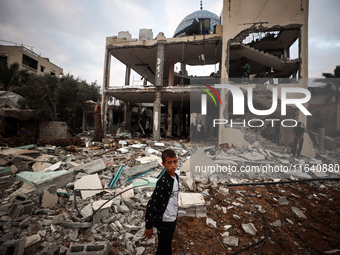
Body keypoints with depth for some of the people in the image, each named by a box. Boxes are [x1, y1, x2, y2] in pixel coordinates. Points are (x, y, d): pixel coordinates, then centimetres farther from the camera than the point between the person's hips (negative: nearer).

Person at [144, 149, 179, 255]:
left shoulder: (175, 176, -3)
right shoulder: (163, 182, -29)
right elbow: (151, 204, -24)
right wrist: (148, 226, -17)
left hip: (172, 219, 7)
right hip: (164, 222, -7)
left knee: (168, 244, 26)